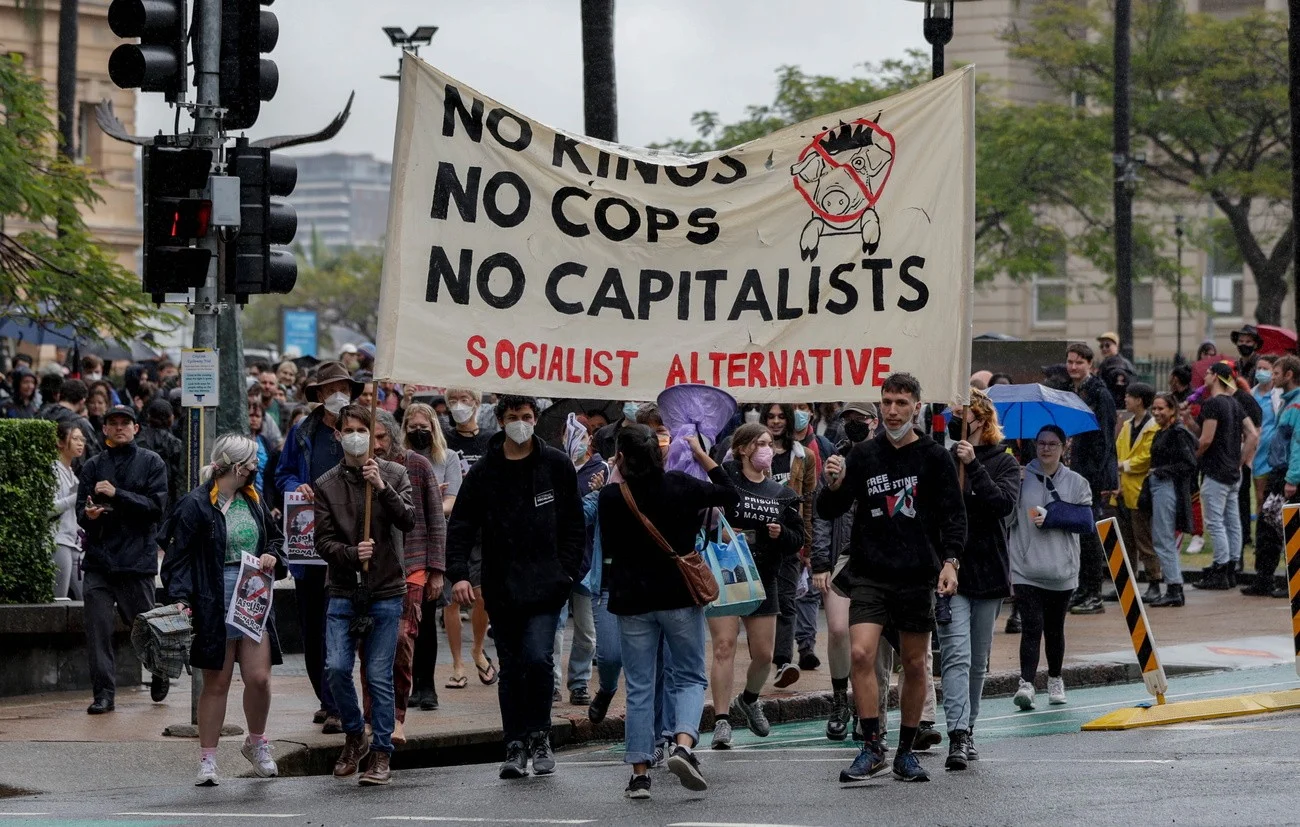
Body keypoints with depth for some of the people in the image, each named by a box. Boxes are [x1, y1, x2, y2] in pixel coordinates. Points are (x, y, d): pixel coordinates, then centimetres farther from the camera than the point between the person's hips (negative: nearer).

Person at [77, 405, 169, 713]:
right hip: (98, 558, 2)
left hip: (137, 559, -2)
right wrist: (89, 515, -17)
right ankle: (104, 692, -1)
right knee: (98, 627, -6)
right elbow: (81, 510, 6)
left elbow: (157, 506, -7)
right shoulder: (93, 466, 11)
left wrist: (117, 494, -15)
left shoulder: (151, 463, 3)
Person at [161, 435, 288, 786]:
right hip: (214, 603, -5)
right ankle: (207, 759, 11)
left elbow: (276, 535, 27)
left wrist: (272, 555, 4)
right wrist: (180, 598, -21)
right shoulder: (196, 505, -8)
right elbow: (179, 556, -10)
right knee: (216, 683, 1)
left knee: (259, 678, -1)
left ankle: (256, 743, 23)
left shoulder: (252, 501, 12)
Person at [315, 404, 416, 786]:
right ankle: (355, 736, 15)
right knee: (336, 668, -8)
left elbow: (409, 521, -10)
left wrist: (382, 489, -22)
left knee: (379, 675, -3)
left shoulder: (394, 474, 4)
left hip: (385, 591, -1)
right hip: (343, 591, 1)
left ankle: (382, 755, 6)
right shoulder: (326, 485, 6)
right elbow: (324, 541, 1)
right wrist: (352, 554, -18)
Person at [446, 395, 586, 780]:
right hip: (502, 588, 2)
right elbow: (461, 526, 2)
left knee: (538, 658, -15)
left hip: (546, 586, -2)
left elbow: (575, 524, 9)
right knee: (511, 668, 6)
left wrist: (567, 571, -1)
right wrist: (458, 573, -11)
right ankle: (515, 746, 14)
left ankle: (539, 735, 4)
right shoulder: (484, 471, 5)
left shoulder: (557, 466, 5)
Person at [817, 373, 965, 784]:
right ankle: (871, 746, -9)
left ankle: (906, 751, 18)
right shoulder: (864, 454, 6)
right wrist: (833, 487, -13)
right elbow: (828, 512, 8)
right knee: (861, 653, -16)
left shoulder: (934, 457, 1)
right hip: (869, 575, 1)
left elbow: (954, 514, 1)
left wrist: (950, 560, -13)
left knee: (915, 665, 6)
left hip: (917, 577, 0)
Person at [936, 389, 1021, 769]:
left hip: (988, 571, 2)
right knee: (956, 654, -14)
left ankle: (967, 729, 24)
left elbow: (1005, 503, -13)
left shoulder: (1004, 463, 5)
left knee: (978, 661, 11)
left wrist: (973, 466, -19)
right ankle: (958, 737, -23)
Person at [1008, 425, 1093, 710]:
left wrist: (1051, 517, -12)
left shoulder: (1076, 483, 6)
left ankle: (1055, 680, 32)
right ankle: (1027, 683, -19)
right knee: (1031, 627, -14)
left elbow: (1087, 521, -3)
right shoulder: (1020, 478, 3)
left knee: (1054, 630, 14)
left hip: (1062, 571, 2)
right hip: (1026, 570, -2)